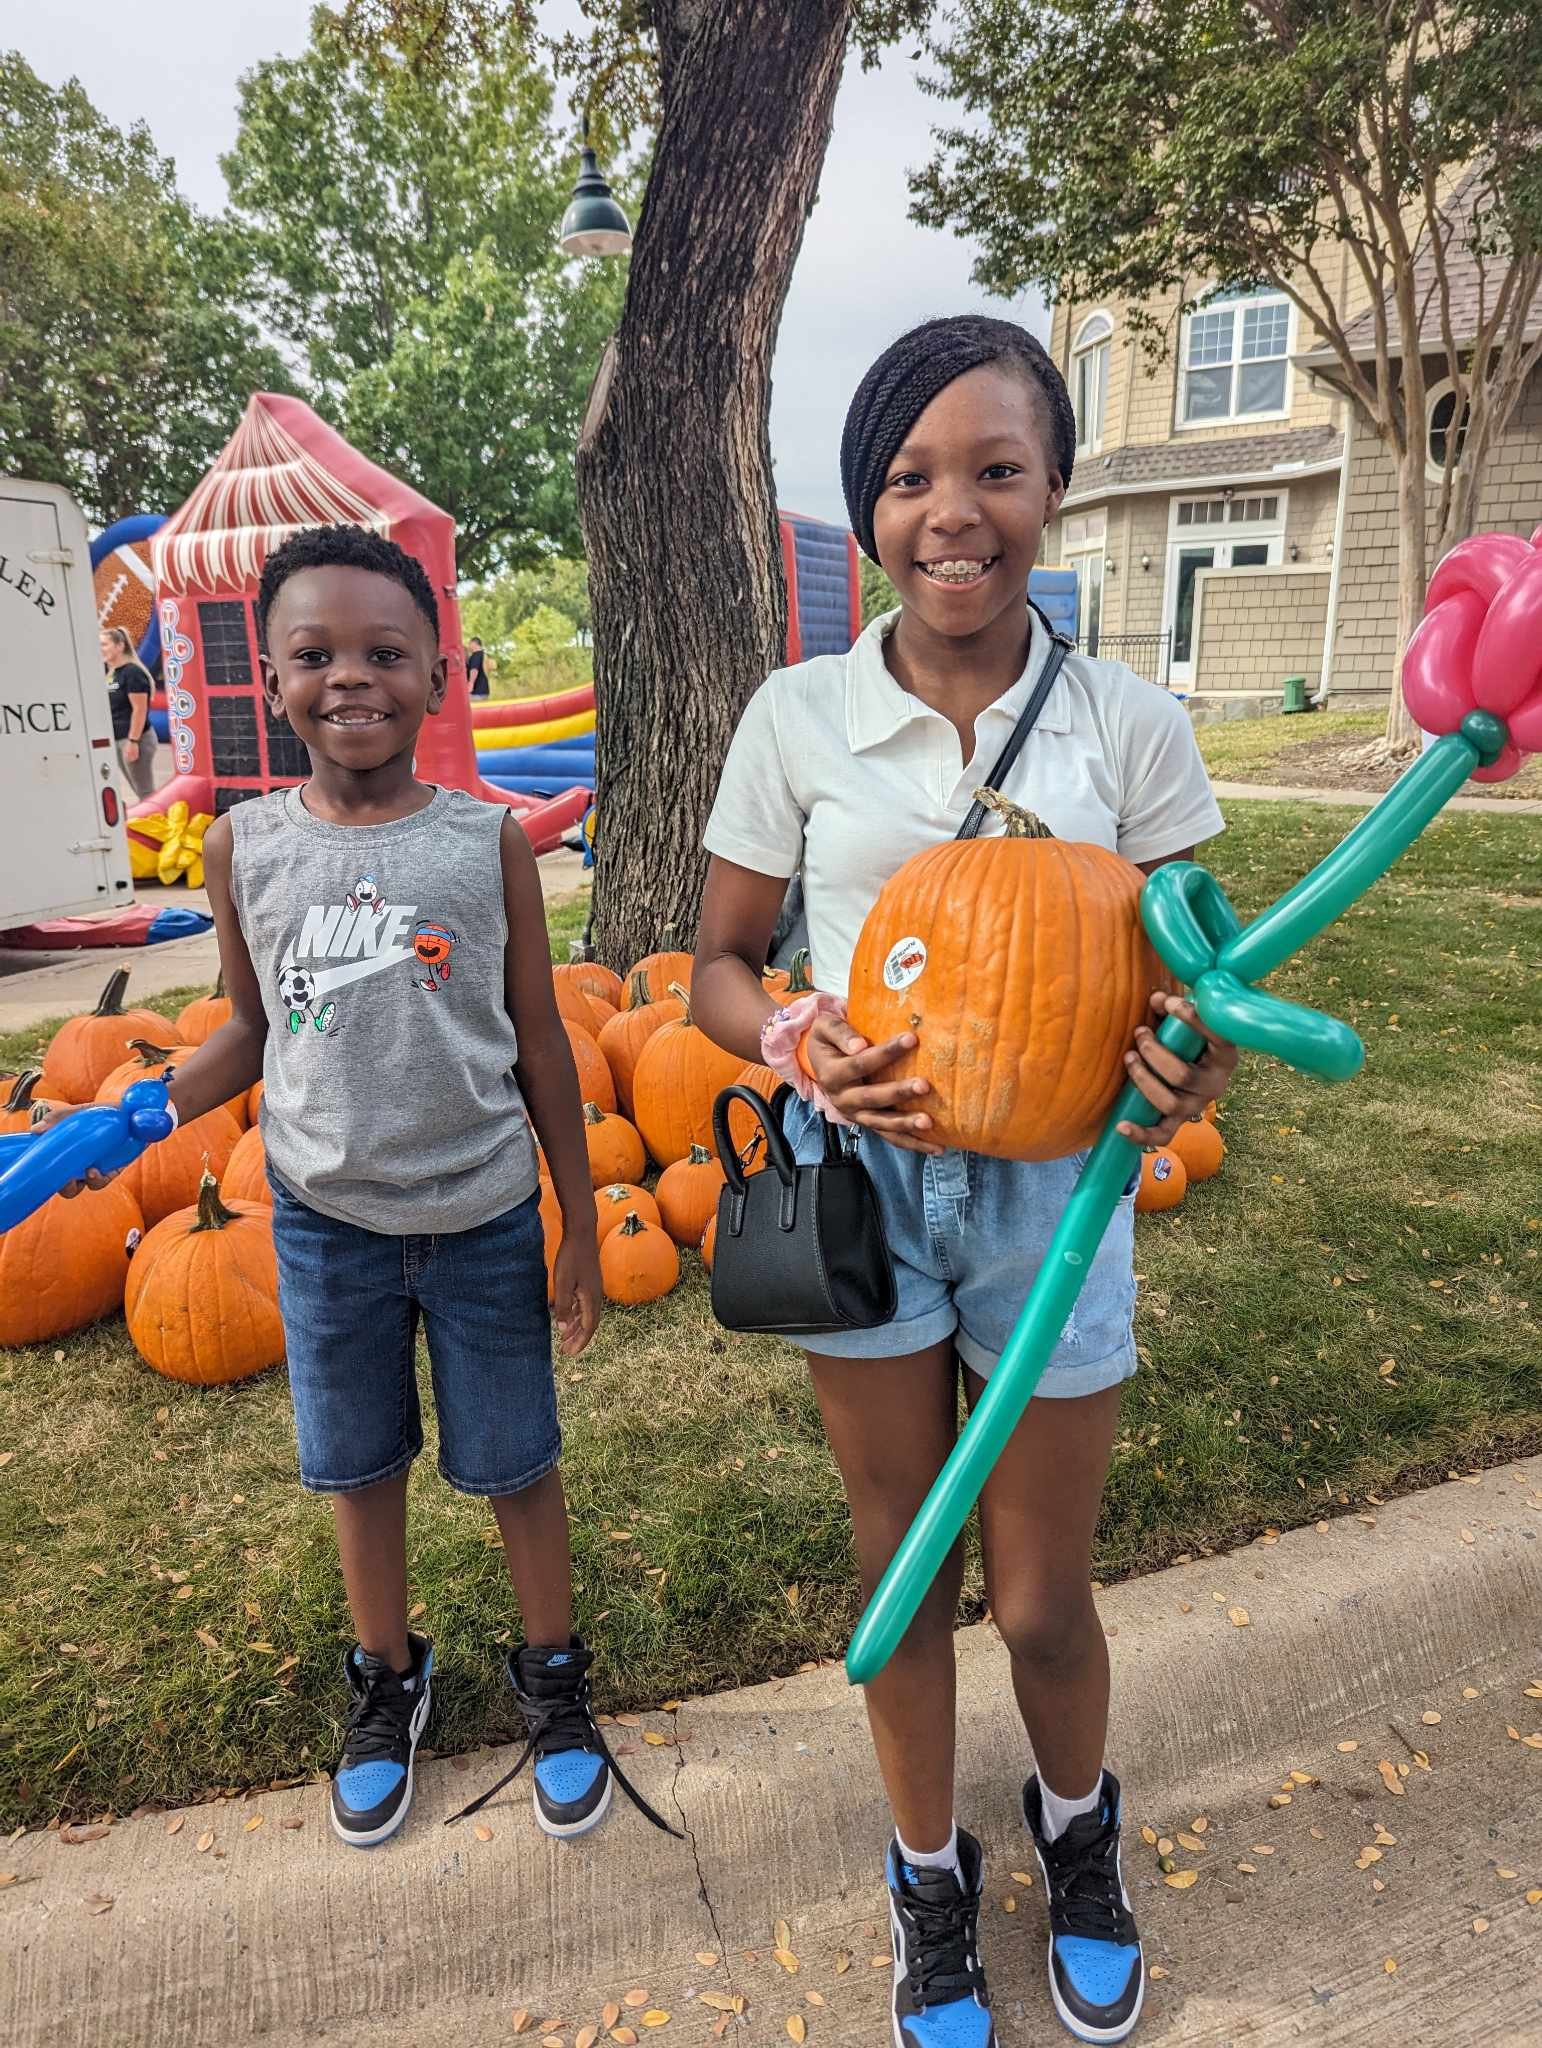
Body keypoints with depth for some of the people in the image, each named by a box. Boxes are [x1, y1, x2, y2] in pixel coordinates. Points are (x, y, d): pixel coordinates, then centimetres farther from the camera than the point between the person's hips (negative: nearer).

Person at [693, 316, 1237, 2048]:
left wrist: (1194, 1056, -23)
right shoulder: (798, 717, -5)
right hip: (862, 1184, 1)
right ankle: (929, 1877, 49)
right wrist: (797, 1043, -20)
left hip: (1050, 1189, 0)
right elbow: (717, 964, 2)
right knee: (904, 1579, 18)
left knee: (1043, 1603, 15)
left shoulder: (1128, 724, -5)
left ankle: (1079, 1832, 53)